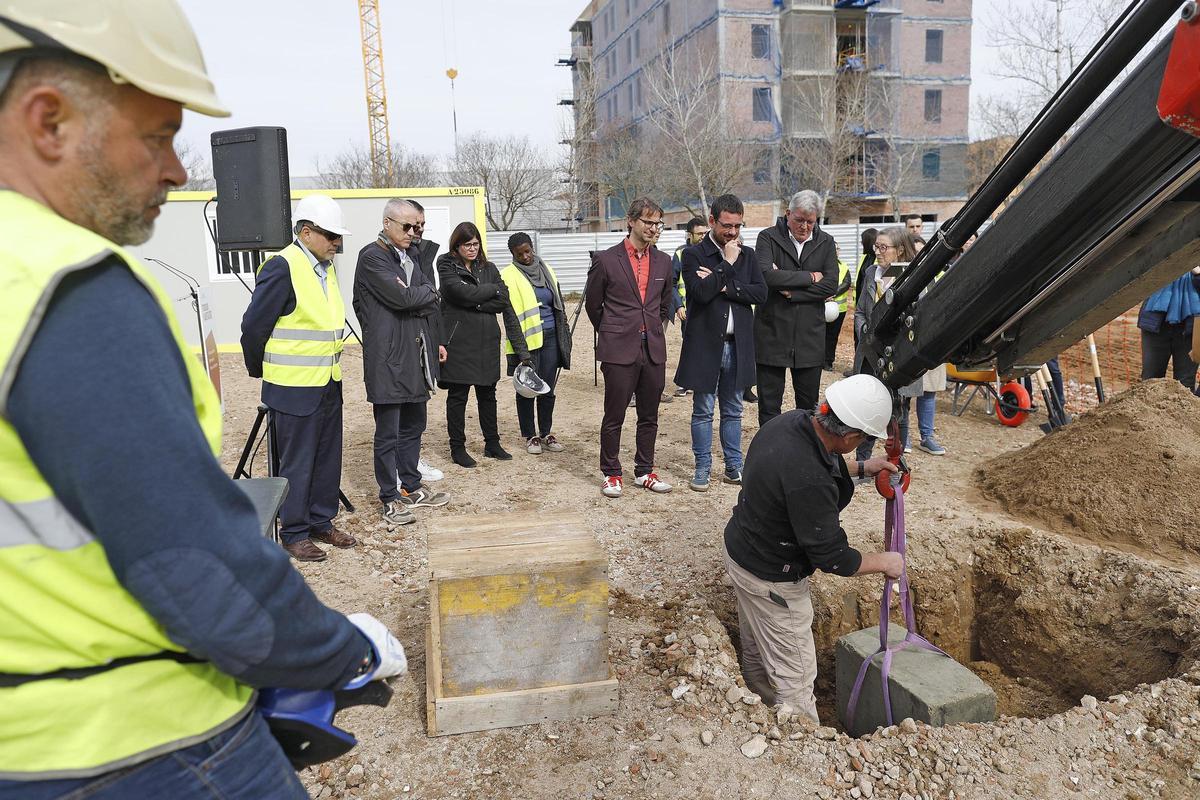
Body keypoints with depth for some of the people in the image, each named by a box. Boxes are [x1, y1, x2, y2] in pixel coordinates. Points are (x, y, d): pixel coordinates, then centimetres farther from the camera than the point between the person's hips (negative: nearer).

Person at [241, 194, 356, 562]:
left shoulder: (327, 268, 9)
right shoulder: (282, 267, -16)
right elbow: (254, 326, -13)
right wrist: (259, 370, 0)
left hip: (328, 383, 8)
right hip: (295, 387, -8)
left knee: (328, 458, 15)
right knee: (297, 463, 3)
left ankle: (322, 522, 29)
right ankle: (294, 534, 17)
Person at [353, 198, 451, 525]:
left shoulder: (412, 255, 15)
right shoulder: (372, 257, -11)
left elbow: (429, 301, 19)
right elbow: (402, 297, -21)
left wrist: (436, 341, 12)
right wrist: (429, 292, -3)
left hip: (416, 356, 8)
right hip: (389, 359, -8)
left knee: (414, 426, 16)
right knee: (388, 434, 1)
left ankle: (411, 487, 29)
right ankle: (389, 498, 12)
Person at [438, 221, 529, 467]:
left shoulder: (488, 268, 12)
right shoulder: (447, 266, -1)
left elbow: (502, 302, -1)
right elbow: (463, 293, -17)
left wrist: (474, 302, -12)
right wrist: (492, 289, -5)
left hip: (487, 340, 4)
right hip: (458, 342, -4)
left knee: (488, 393, 13)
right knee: (457, 395, 4)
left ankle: (492, 444, 24)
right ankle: (457, 448, 14)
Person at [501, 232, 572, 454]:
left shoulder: (546, 271, 12)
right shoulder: (509, 276, -5)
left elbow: (558, 305, 18)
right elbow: (509, 313, -9)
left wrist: (563, 338, 17)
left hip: (550, 337, 5)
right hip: (526, 340, -4)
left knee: (548, 389, 9)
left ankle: (546, 433, 21)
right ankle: (530, 436, 16)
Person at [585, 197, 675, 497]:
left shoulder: (663, 261, 9)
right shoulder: (606, 260, -4)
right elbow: (593, 304, 6)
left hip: (653, 350, 4)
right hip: (619, 351, -4)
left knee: (649, 416, 11)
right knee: (614, 417, 2)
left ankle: (644, 472, 23)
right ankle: (611, 474, 16)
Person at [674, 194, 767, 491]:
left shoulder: (746, 255, 9)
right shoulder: (694, 254, -4)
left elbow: (761, 293, -4)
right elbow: (701, 293, -19)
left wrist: (723, 284, -14)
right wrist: (728, 265, -14)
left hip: (738, 344, 4)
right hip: (705, 343, -3)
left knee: (733, 410, 13)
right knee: (703, 411, 6)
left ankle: (734, 466, 22)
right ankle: (702, 468, 16)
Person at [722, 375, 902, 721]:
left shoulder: (790, 420, -12)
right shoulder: (809, 482, -38)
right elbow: (833, 559, -25)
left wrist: (861, 468, 10)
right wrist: (885, 562, -9)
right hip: (771, 581, -10)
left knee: (756, 651, 28)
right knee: (794, 678, 9)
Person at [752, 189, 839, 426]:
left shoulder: (825, 242, 8)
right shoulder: (768, 237, -1)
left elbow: (830, 285, -3)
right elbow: (764, 275, -19)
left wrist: (791, 291, -11)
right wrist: (808, 277, -10)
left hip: (810, 336, 2)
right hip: (771, 333, -2)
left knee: (809, 405, 10)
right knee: (769, 406, 5)